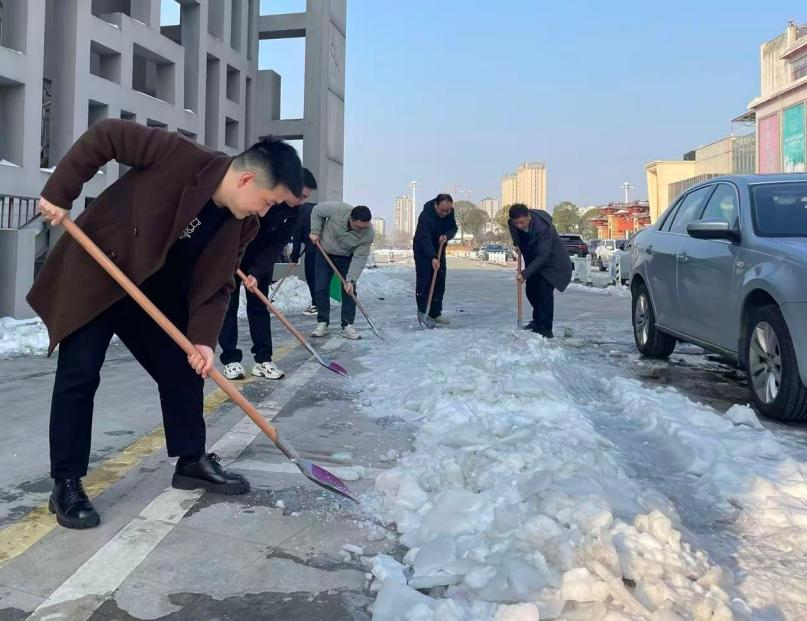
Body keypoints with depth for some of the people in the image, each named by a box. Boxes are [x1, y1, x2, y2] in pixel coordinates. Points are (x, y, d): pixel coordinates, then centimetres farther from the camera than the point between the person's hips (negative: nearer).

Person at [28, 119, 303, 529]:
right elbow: (106, 135, -21)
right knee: (79, 376, -7)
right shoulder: (180, 157, -28)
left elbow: (217, 285, -6)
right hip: (93, 274, -6)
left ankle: (192, 462, 21)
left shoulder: (243, 225, -10)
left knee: (185, 368, 6)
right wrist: (60, 192, -22)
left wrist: (203, 338, -19)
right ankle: (66, 485, 5)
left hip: (156, 291, 6)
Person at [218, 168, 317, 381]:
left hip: (260, 260, 4)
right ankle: (230, 360, 4)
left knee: (259, 307, 2)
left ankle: (263, 360, 5)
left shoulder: (293, 213, -12)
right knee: (228, 306, -2)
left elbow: (275, 245, -15)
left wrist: (257, 273, -26)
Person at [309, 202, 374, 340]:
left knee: (349, 291, -7)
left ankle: (347, 326, 1)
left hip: (346, 258, 0)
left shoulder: (369, 234, -30)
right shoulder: (337, 209, -34)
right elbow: (317, 210, -13)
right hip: (324, 252, 0)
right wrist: (315, 231, -16)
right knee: (320, 289, -2)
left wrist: (351, 280, -31)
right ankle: (322, 323, 9)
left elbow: (360, 258, -26)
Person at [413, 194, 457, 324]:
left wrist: (447, 236, -24)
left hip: (438, 250, 6)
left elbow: (453, 228, 0)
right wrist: (432, 258, -47)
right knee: (424, 282, -11)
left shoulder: (450, 212, -11)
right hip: (422, 251, -6)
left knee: (439, 283, 4)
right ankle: (423, 313, -7)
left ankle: (436, 314, 9)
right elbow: (425, 239, -36)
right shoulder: (425, 215, -30)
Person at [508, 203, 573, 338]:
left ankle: (545, 328, -13)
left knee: (544, 291, -17)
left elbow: (543, 256, -37)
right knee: (531, 291, 10)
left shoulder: (543, 228, -37)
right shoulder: (513, 222, -15)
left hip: (551, 262, -7)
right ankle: (538, 320, 30)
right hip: (533, 260, 8)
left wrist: (525, 273, -43)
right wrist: (517, 244, -4)